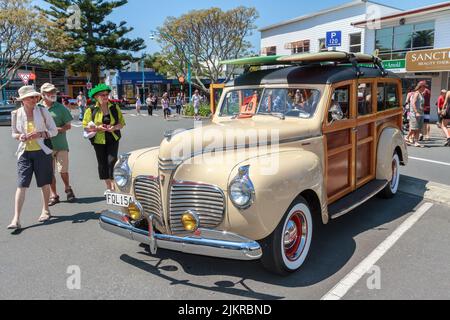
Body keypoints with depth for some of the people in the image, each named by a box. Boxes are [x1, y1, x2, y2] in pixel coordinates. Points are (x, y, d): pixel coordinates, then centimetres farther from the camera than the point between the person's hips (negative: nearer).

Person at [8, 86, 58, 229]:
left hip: (42, 151, -1)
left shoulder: (42, 111, -4)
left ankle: (45, 211, 30)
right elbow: (14, 133, 14)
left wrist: (40, 134, -17)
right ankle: (16, 219, -5)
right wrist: (19, 136, -9)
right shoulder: (16, 114, 1)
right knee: (21, 185, -6)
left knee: (44, 184, 10)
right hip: (24, 153, 1)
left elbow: (54, 131, 0)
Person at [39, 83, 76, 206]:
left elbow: (68, 126, 2)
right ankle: (53, 195, 20)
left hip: (60, 144, -1)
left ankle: (68, 188, 27)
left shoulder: (60, 107, 1)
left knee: (63, 170, 0)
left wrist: (58, 129, -15)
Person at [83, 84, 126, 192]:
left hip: (113, 139, 0)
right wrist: (97, 128, -19)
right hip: (98, 140, 0)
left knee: (112, 160, -13)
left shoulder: (114, 108, 3)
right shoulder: (91, 110, -2)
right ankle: (108, 186, 22)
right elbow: (86, 127, -1)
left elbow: (122, 123, 5)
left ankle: (113, 183, 1)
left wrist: (115, 127, -16)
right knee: (102, 163, 7)